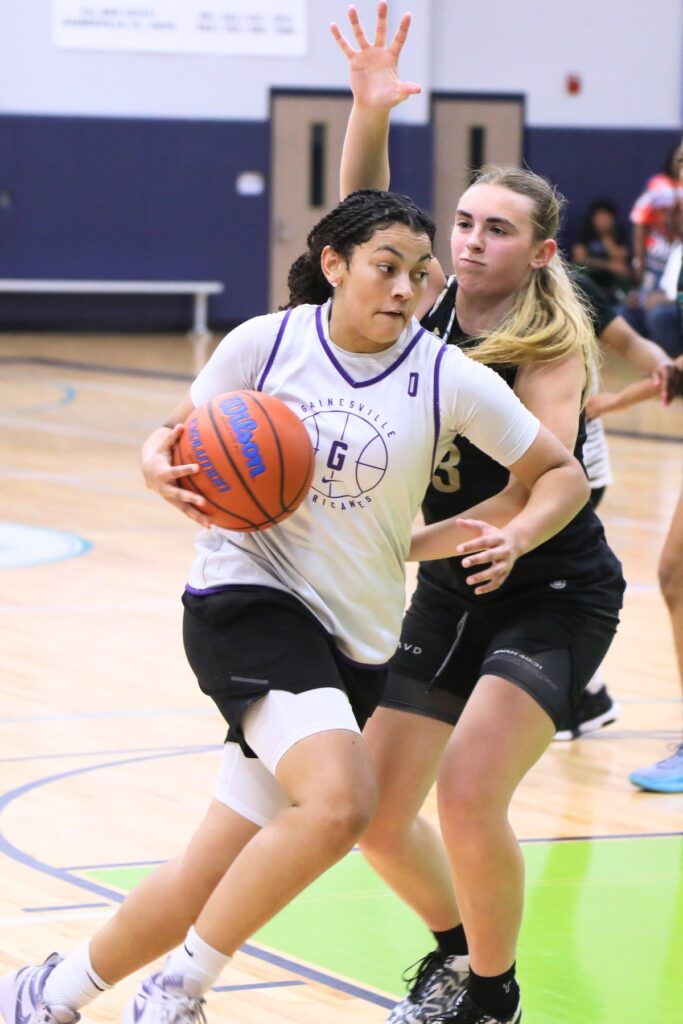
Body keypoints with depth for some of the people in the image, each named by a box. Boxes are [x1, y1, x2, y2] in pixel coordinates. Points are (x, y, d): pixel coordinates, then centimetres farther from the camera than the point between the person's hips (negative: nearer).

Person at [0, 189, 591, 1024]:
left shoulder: (450, 379, -4)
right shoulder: (266, 342, -5)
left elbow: (563, 474, 5)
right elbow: (172, 440, 8)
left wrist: (516, 534, -15)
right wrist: (165, 470, -16)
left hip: (355, 639, 3)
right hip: (247, 595, -3)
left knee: (208, 881, 4)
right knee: (339, 802, -30)